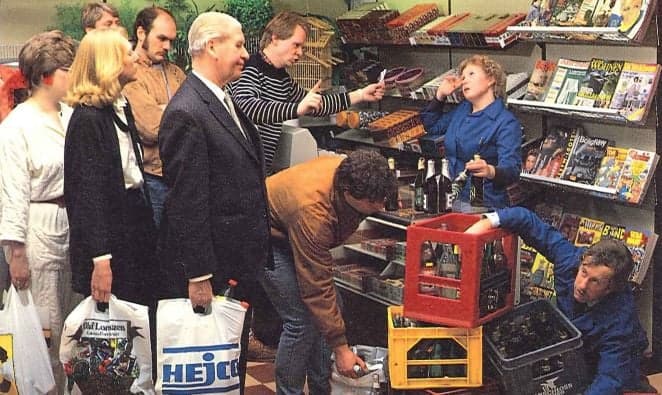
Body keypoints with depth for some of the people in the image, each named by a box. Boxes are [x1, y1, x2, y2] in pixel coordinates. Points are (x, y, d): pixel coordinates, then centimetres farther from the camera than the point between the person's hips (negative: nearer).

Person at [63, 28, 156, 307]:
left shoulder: (121, 107, 10)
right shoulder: (88, 119, -17)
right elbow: (87, 192, -20)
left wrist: (148, 228, 14)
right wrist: (100, 260, -23)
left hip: (135, 224, 9)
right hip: (109, 233, -9)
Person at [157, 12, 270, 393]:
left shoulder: (225, 101, 11)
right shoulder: (186, 114, -20)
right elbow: (188, 204, -22)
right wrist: (199, 277, -20)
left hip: (240, 262, 9)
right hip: (211, 269, -9)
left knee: (236, 359, 19)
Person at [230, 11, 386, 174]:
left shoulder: (282, 78, 15)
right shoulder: (249, 68, -13)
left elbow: (315, 104, 25)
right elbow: (245, 107, -32)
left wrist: (360, 95, 17)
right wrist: (297, 108, -40)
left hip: (267, 168, 8)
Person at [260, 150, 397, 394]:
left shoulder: (353, 175, -22)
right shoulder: (312, 210, -41)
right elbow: (317, 289, -34)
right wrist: (340, 348, -29)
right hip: (270, 236, -7)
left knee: (326, 312, 2)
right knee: (301, 320, -15)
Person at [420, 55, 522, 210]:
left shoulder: (506, 123, -9)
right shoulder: (462, 110, 16)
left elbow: (511, 170, -20)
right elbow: (431, 126, 33)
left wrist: (490, 172, -42)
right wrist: (440, 95, 19)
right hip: (452, 200, 6)